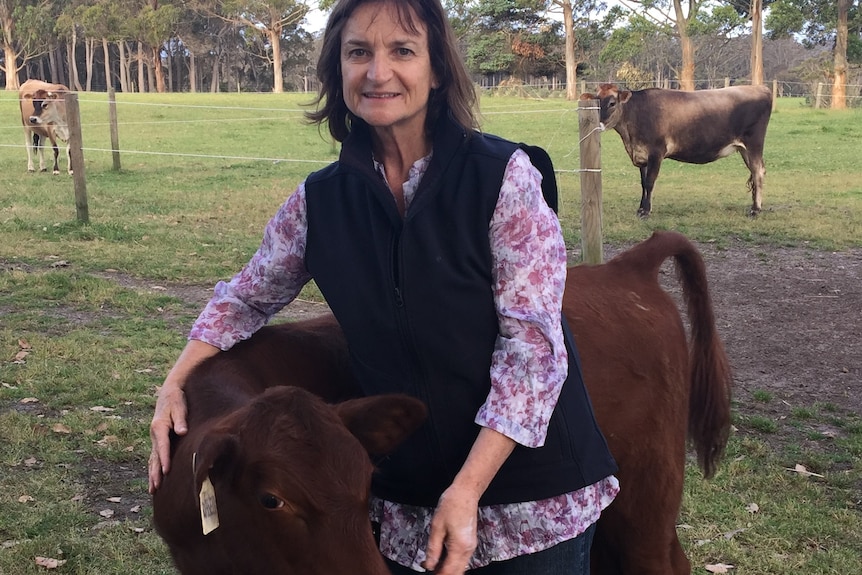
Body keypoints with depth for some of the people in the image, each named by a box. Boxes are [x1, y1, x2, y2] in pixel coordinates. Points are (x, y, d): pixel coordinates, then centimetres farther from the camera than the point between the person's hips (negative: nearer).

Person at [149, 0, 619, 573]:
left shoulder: (504, 175, -14)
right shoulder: (320, 199, -2)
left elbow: (531, 344, -16)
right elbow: (247, 297, 13)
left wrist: (466, 492, -21)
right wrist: (174, 387, 0)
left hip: (532, 493, -3)